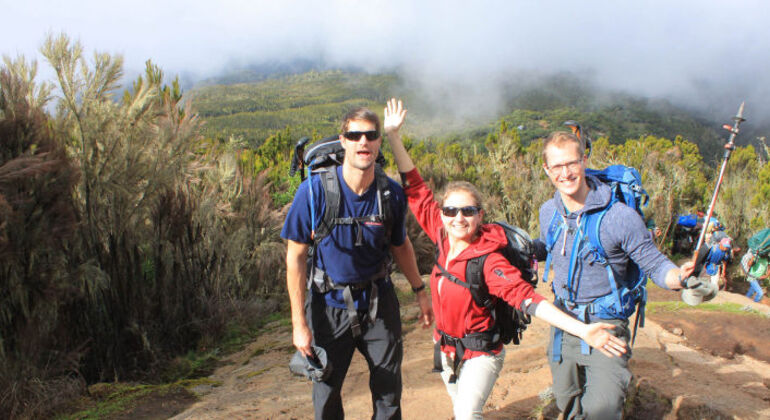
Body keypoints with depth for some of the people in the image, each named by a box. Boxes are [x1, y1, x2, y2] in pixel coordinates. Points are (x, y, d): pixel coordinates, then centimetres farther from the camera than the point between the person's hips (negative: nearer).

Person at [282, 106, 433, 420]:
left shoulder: (392, 193, -10)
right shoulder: (314, 191, -18)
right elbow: (296, 256, -11)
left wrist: (419, 291, 14)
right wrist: (299, 323, -11)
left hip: (379, 302, 2)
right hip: (330, 303, -2)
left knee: (389, 392, 12)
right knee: (326, 393, 9)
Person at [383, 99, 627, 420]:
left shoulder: (489, 260, -25)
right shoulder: (443, 237, -10)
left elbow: (526, 297, -33)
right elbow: (416, 191, -6)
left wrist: (583, 330, -44)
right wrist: (393, 136, -8)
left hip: (480, 354, -6)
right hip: (447, 349, 6)